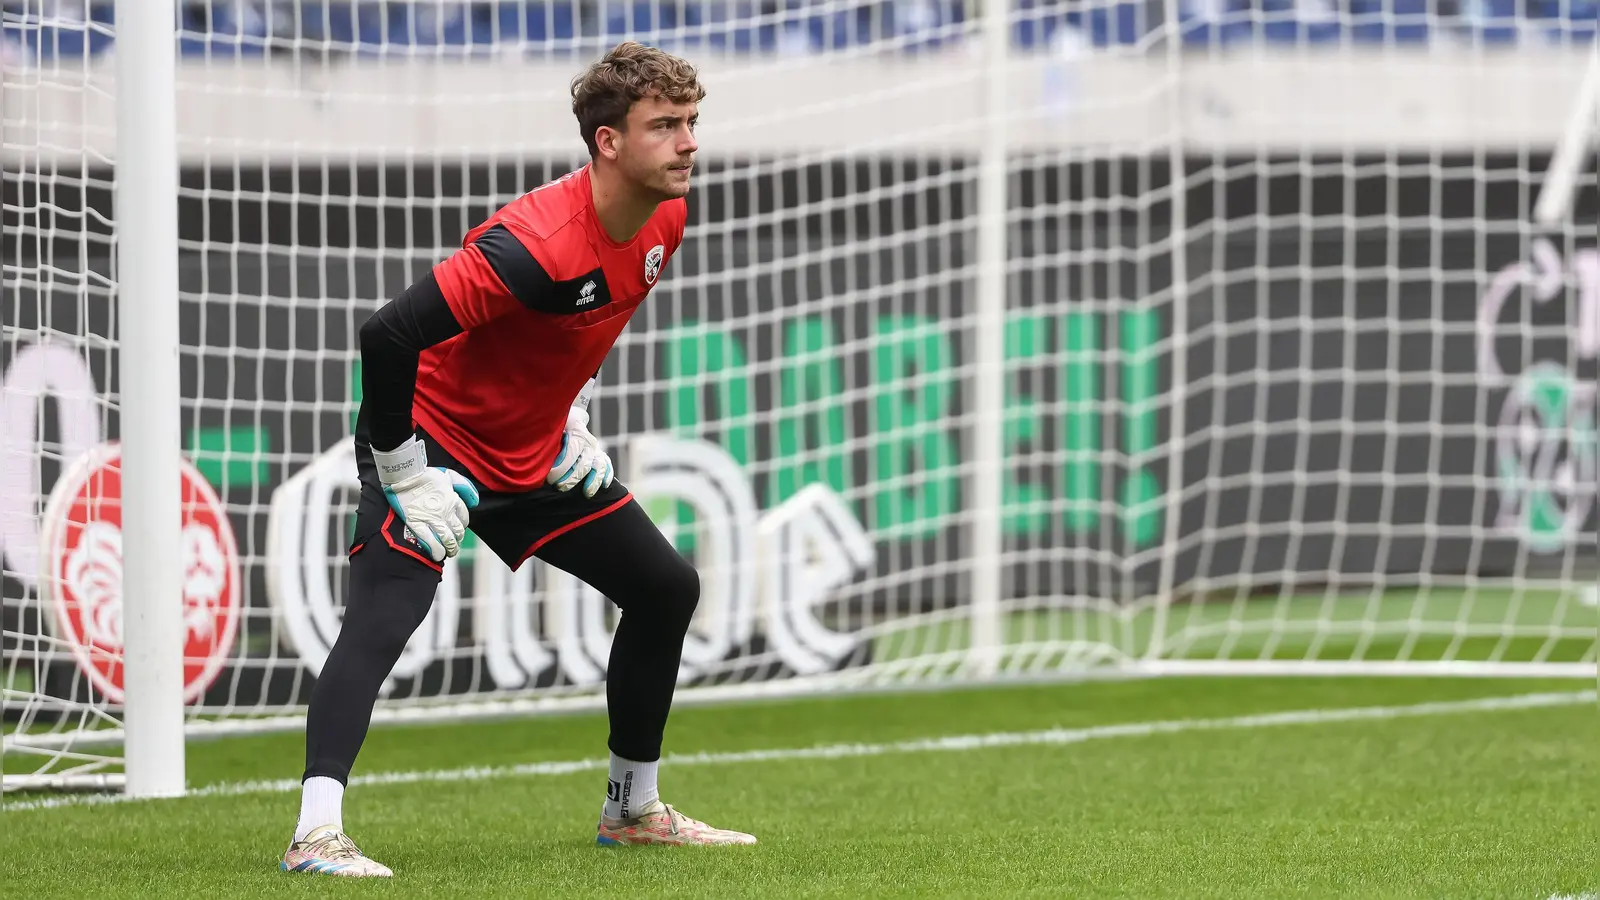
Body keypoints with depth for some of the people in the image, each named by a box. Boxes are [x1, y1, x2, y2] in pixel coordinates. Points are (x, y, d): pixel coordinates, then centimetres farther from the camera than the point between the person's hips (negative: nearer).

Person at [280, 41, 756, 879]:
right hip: (436, 439, -9)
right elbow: (388, 335, -36)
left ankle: (632, 809, 26)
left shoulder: (663, 220, -6)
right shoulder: (538, 242, -33)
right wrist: (404, 474, -28)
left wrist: (574, 413, 12)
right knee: (383, 614, -26)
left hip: (537, 450, 9)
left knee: (665, 587, 12)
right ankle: (317, 832, -34)